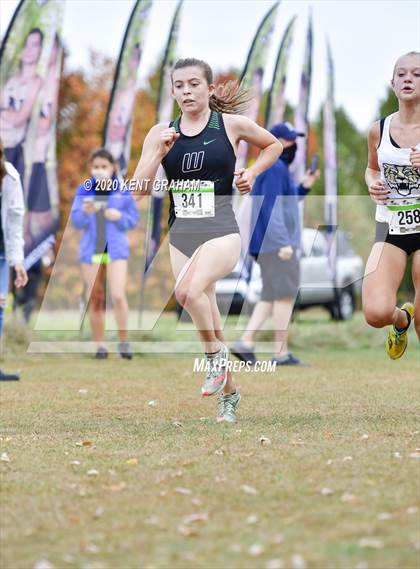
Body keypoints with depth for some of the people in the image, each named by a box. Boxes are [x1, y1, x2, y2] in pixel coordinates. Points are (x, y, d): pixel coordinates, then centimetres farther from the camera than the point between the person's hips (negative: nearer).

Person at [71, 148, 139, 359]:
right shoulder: (84, 190, 3)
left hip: (116, 249, -2)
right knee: (94, 300, 4)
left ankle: (123, 341, -2)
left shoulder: (122, 190, 1)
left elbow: (133, 219, 4)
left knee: (118, 295, -15)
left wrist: (120, 216, -15)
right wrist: (85, 212, -22)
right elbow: (76, 221, -1)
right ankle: (100, 345, 13)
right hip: (91, 249, 2)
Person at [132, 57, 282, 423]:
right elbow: (140, 188, -1)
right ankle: (229, 393, 25)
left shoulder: (231, 124, -1)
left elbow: (274, 145, 18)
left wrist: (252, 173, 3)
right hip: (181, 235, 4)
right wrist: (159, 153, -14)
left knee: (189, 290, -30)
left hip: (221, 232, -4)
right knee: (207, 320, 8)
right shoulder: (161, 133, 5)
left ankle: (217, 354, -7)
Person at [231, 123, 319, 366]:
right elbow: (271, 207, -20)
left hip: (269, 245, 10)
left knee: (271, 296, 10)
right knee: (285, 294, -7)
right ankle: (282, 353, -6)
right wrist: (283, 243, -24)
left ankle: (245, 343, 2)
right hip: (276, 243, -10)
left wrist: (304, 187, 13)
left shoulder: (277, 168, 20)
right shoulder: (276, 168, -12)